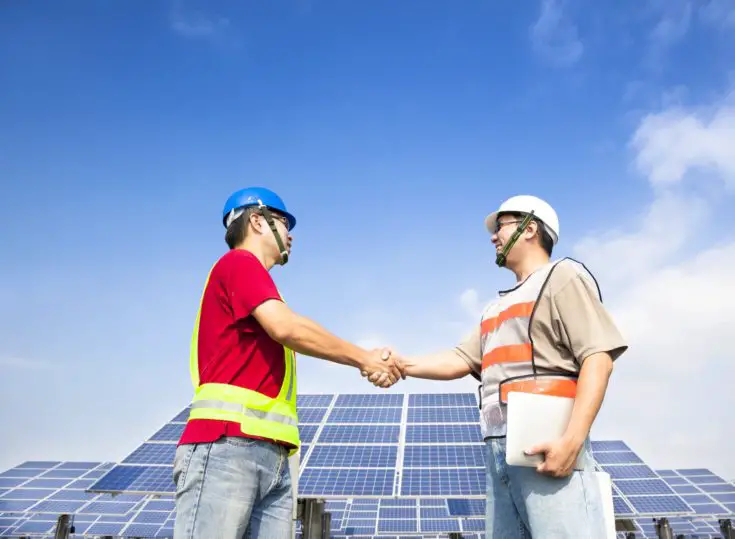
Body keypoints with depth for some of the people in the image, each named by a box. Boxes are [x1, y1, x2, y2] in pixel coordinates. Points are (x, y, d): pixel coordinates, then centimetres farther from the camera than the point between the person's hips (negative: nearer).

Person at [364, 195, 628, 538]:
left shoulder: (562, 276, 4)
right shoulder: (498, 306, 28)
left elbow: (598, 358, -9)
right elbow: (460, 360, 17)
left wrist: (572, 439, -20)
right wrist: (402, 364, 1)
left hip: (546, 447, -7)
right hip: (499, 450, 8)